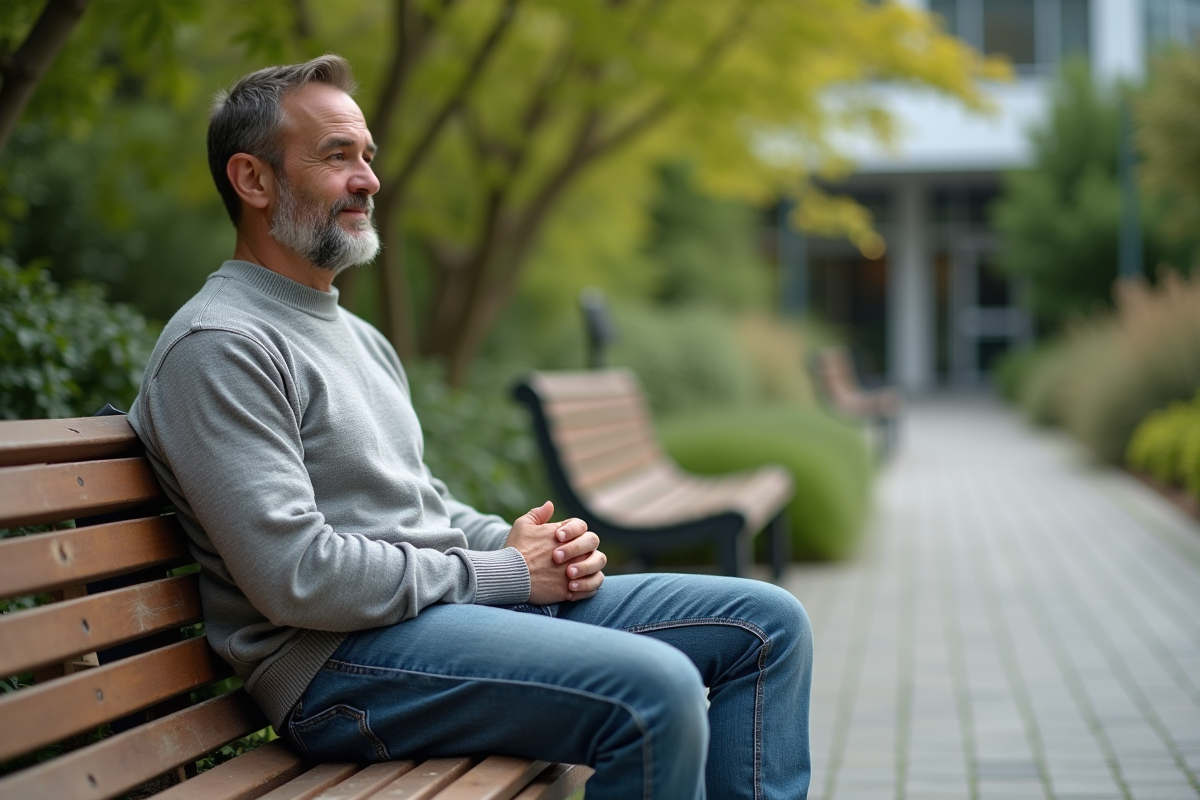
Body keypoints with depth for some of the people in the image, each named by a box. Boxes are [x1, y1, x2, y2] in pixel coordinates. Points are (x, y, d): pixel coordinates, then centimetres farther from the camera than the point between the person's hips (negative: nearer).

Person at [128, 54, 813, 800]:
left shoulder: (360, 337, 22)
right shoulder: (217, 346, -11)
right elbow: (298, 577, -20)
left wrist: (527, 543, 4)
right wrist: (502, 570, -11)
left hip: (477, 597, 10)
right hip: (341, 657, -10)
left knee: (768, 622, 3)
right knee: (656, 690, -31)